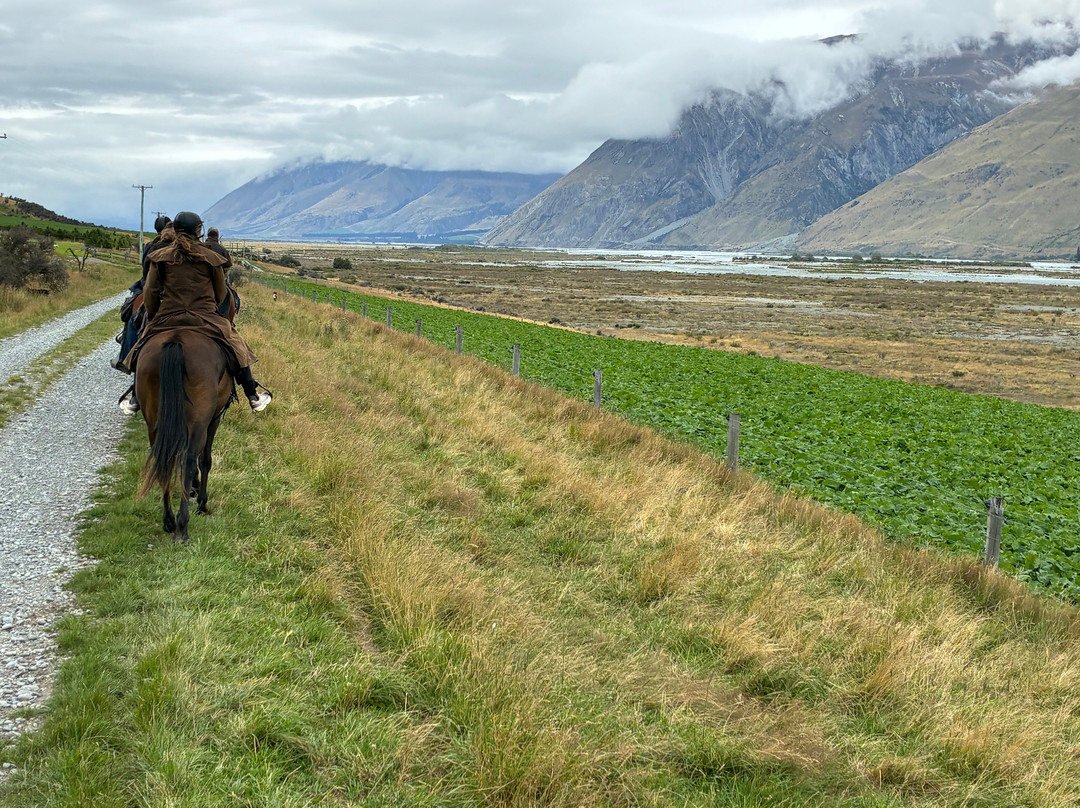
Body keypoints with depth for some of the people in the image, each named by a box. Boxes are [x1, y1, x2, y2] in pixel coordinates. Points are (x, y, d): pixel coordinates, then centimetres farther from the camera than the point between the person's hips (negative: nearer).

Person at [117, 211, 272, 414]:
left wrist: (152, 317, 18)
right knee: (236, 348, 16)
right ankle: (253, 397, 16)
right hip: (206, 319, -1)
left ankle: (136, 399, 24)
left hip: (167, 319, 1)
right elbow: (221, 294, 8)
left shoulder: (160, 257, 3)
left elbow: (150, 293, 2)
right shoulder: (211, 258, 1)